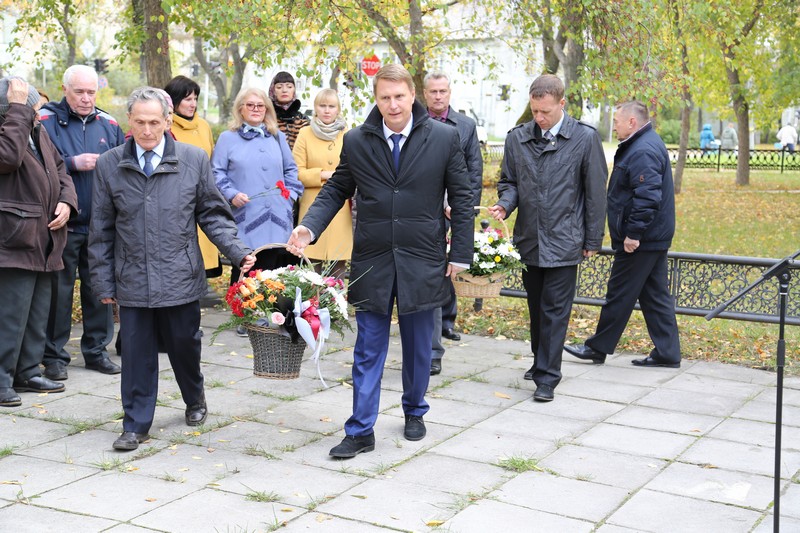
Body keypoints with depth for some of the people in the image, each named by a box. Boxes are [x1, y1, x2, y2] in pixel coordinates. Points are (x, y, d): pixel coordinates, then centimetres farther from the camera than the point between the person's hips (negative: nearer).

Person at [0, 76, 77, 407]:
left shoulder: (38, 133, 15)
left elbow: (60, 171, 19)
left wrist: (66, 201, 0)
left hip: (45, 242, 9)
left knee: (38, 314, 15)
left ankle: (27, 372, 27)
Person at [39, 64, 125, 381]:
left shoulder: (108, 124, 10)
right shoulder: (45, 121, -2)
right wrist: (73, 163, -17)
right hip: (62, 224, -4)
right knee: (59, 290, 2)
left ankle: (96, 350, 22)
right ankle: (54, 355, 13)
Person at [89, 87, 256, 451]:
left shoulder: (194, 160, 0)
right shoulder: (110, 165, 2)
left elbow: (212, 214, 5)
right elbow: (101, 229, 6)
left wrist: (237, 252, -8)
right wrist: (103, 281, 6)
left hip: (181, 277, 0)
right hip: (132, 280, 0)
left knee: (184, 345, 13)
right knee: (137, 353, 4)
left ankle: (195, 398, 41)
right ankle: (135, 425, 18)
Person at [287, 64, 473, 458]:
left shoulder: (444, 138, -4)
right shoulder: (356, 141, -1)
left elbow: (461, 198, 1)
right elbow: (335, 191, 5)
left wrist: (461, 253, -1)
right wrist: (309, 227, -12)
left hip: (422, 261, 0)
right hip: (372, 261, 0)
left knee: (418, 346, 15)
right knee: (368, 350, 3)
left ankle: (414, 412, 36)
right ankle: (361, 430, 10)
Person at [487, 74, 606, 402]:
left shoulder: (585, 138, -5)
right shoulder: (517, 138, 4)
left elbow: (595, 192, -2)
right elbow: (509, 182, 14)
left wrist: (593, 240, -1)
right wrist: (505, 204, -9)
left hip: (564, 241, -4)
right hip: (528, 239, 4)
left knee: (555, 310, -3)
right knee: (536, 307, 16)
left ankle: (547, 378, 2)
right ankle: (541, 362, 32)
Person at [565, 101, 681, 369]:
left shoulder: (643, 151, -19)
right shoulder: (647, 144, 15)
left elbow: (647, 197, -27)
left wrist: (633, 233, -24)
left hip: (639, 240, -11)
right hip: (654, 237, 11)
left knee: (620, 294, 1)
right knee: (655, 294, 12)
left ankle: (598, 347, 12)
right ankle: (667, 353, 16)